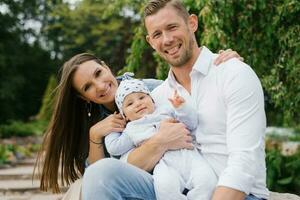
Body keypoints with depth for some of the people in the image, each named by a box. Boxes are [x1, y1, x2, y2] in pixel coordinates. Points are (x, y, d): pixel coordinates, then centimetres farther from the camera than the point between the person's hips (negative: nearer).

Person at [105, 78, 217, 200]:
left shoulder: (166, 110, 26)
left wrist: (181, 107, 6)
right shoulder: (132, 129, 28)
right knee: (166, 185, -38)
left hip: (187, 153, 1)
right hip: (164, 162, -1)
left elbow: (192, 124, 21)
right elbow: (114, 148, 23)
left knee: (207, 180, -29)